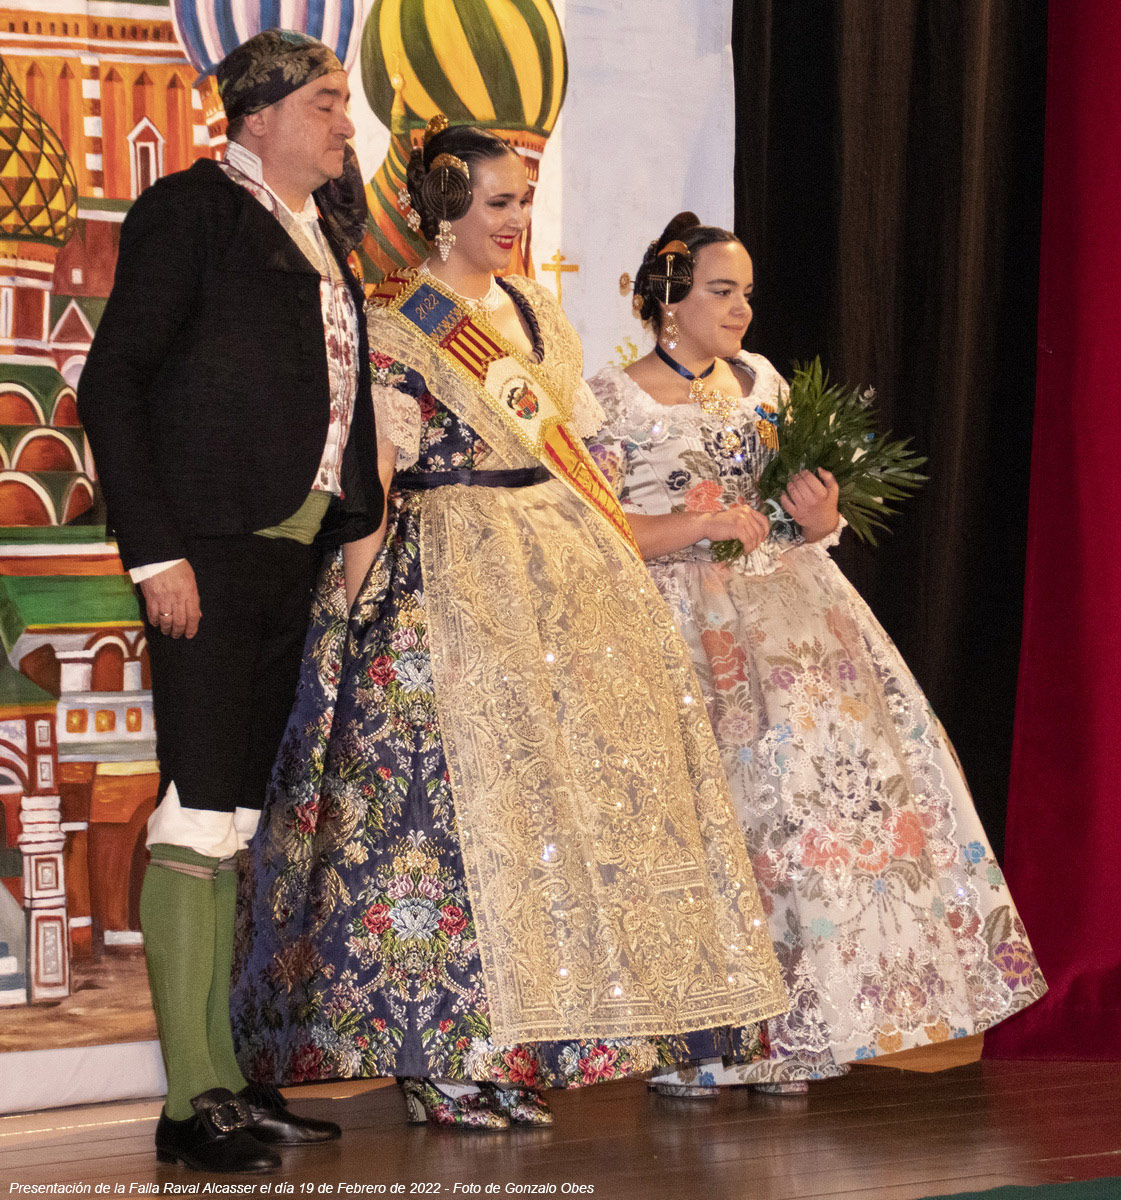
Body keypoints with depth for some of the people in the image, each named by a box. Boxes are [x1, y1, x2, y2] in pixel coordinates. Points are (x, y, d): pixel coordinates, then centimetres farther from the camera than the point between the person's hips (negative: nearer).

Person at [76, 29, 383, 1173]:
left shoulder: (322, 230, 19)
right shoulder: (191, 208, -4)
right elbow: (110, 384, -9)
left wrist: (354, 526, 8)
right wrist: (155, 551, -15)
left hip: (294, 553, 8)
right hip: (210, 551, -8)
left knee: (238, 818, 10)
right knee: (200, 811, -8)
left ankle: (226, 1075, 14)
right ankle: (189, 1099, -6)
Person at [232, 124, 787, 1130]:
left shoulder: (533, 311, 16)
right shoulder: (394, 328, -4)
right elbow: (371, 478, -9)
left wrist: (623, 549, 16)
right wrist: (354, 608, -15)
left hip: (559, 559, 7)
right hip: (447, 576, -7)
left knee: (575, 771, 4)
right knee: (454, 780, -11)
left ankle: (497, 1052, 11)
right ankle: (441, 1059, -5)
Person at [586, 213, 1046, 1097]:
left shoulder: (760, 384, 18)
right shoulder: (614, 400, 1)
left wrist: (820, 518, -3)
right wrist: (705, 523, -14)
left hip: (784, 606, 5)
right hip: (678, 617, -5)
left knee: (832, 759, -13)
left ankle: (786, 1032, -8)